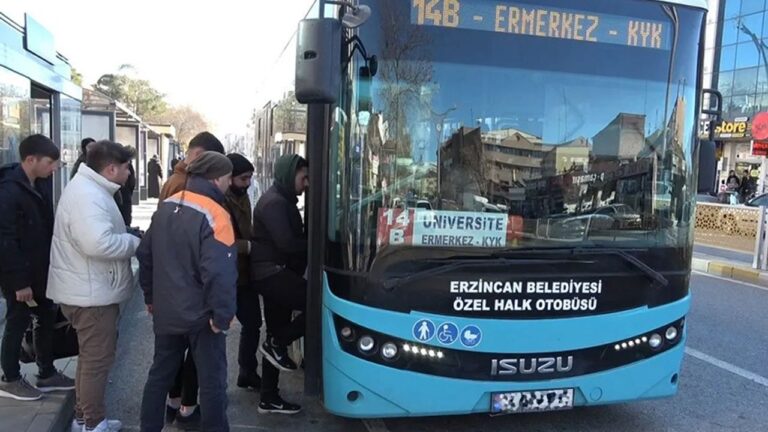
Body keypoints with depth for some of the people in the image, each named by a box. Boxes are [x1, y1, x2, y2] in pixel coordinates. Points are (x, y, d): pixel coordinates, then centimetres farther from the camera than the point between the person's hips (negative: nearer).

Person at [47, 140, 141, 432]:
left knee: (91, 356, 21)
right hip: (91, 293, -11)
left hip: (89, 289, 11)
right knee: (97, 359, 1)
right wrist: (135, 242, -22)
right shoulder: (87, 195, -24)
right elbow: (99, 244, -36)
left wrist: (128, 238, 6)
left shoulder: (90, 189, 12)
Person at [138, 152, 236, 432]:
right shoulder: (214, 215, -20)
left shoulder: (166, 207, 4)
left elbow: (145, 254, 11)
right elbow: (219, 272, -27)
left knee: (160, 373, 20)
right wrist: (222, 314, -19)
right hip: (201, 314, -7)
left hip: (166, 310, 7)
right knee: (212, 380, 7)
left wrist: (151, 297, 20)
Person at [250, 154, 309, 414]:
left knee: (277, 335, 11)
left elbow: (293, 238, 19)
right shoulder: (274, 202, -15)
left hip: (276, 273, 10)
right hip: (272, 273, -10)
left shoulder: (283, 201, 18)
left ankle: (269, 398, 19)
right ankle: (277, 344, -2)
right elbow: (287, 243, -23)